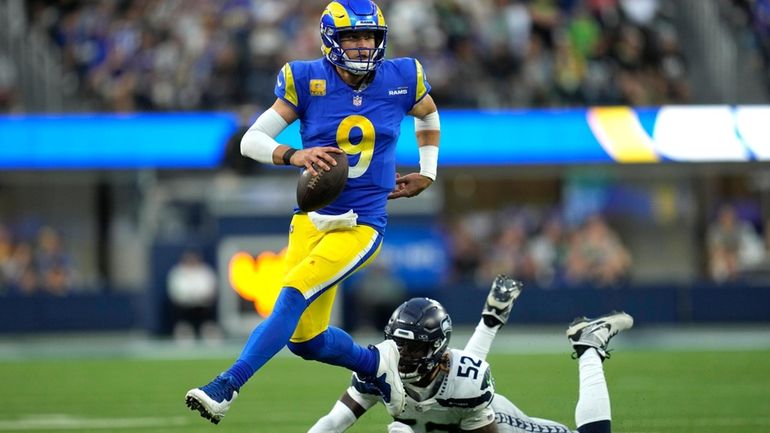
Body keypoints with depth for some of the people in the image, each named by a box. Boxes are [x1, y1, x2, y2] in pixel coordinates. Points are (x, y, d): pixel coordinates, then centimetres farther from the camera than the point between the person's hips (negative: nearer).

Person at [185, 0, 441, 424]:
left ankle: (226, 387, -26)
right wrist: (294, 155, -26)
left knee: (293, 297, -23)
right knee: (304, 338, 4)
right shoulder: (307, 82, -5)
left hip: (361, 225, -2)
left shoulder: (402, 80, -1)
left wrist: (427, 174, 18)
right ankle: (376, 364, 32)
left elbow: (428, 115, 24)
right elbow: (251, 140, -8)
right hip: (312, 218, 2)